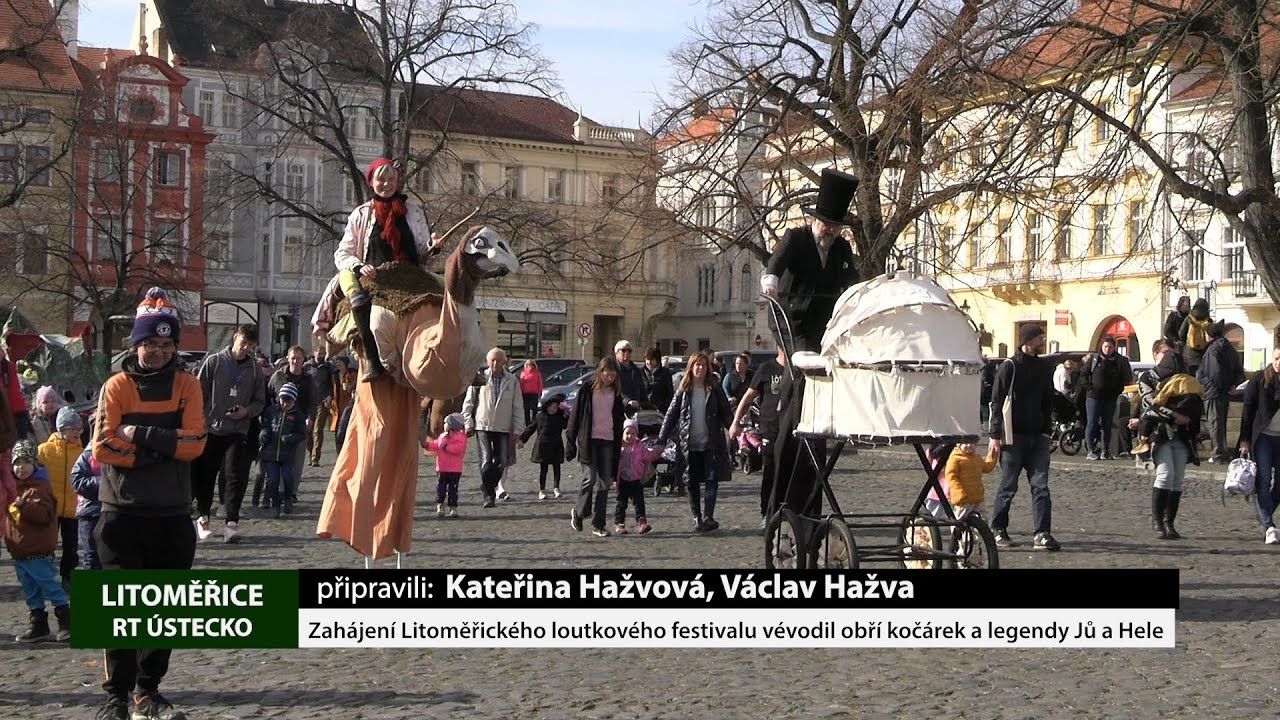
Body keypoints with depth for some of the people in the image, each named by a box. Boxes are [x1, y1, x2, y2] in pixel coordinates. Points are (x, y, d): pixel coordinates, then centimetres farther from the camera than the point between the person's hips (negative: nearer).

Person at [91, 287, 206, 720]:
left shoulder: (187, 386, 6)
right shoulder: (117, 386, 1)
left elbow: (194, 443, -8)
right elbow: (103, 447, -12)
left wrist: (141, 434, -15)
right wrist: (163, 448, -14)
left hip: (173, 516, 3)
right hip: (122, 513, -2)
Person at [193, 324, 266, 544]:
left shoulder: (254, 368, 6)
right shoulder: (214, 361, -1)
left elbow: (260, 401, 11)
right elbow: (199, 394, 0)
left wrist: (247, 411, -9)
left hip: (238, 431, 1)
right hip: (210, 428, -1)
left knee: (236, 476, -11)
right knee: (205, 477, 9)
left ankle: (231, 522, -11)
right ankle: (203, 517, 26)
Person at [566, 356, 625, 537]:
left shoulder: (615, 394, 11)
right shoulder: (588, 390, -1)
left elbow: (619, 421, 17)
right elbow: (576, 416, 0)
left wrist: (618, 446, 12)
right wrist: (571, 442, -4)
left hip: (608, 442, 4)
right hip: (588, 441, -4)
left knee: (604, 483, 1)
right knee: (590, 478, -11)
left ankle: (598, 525, 6)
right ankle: (578, 512, 13)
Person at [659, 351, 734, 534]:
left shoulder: (715, 390, 4)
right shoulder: (683, 391, 4)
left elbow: (726, 414, 7)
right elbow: (671, 415, 5)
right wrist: (661, 440, 1)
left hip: (711, 444, -1)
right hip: (689, 446, 1)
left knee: (711, 480, -9)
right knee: (692, 483, 5)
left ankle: (708, 517, -10)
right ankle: (697, 518, 14)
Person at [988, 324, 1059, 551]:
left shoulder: (1043, 367, 12)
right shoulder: (1009, 367, -5)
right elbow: (996, 402, -7)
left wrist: (1047, 430, 13)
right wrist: (995, 436, -12)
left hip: (1037, 436, 5)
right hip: (1014, 436, -5)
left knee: (1040, 485, -2)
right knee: (1008, 486, 3)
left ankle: (1042, 534, -4)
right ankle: (998, 530, 15)